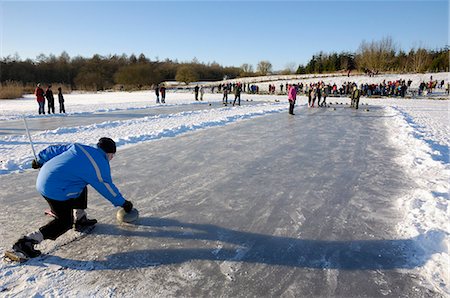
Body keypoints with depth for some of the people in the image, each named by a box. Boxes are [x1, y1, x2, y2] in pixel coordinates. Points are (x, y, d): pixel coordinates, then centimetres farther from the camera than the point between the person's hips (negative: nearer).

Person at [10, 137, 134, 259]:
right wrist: (124, 203, 11)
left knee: (81, 188, 25)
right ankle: (27, 241, 1)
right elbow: (108, 189, -2)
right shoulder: (101, 166, -11)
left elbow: (54, 150, 11)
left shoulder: (79, 147, 6)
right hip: (56, 190, -9)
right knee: (64, 222, 4)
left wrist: (39, 160, 27)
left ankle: (80, 219, 34)